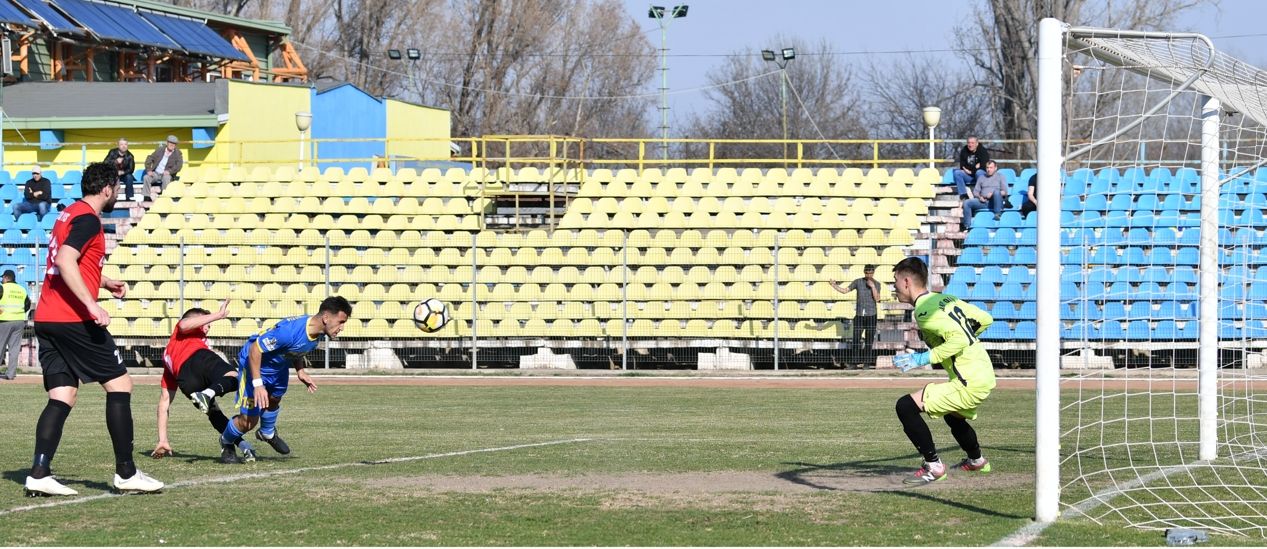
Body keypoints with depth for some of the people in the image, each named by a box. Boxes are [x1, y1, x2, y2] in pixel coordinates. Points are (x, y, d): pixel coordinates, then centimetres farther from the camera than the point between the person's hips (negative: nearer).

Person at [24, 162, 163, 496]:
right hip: (73, 320, -9)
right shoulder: (87, 219, -10)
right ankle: (126, 474, 0)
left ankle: (39, 475, -8)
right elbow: (64, 261, -24)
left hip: (46, 319, 9)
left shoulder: (68, 215, 20)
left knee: (62, 397, 6)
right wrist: (92, 305, -27)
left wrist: (104, 283, 33)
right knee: (120, 384, 0)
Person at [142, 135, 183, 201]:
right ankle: (147, 196, -25)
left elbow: (179, 165, -10)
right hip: (155, 173, 2)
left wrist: (169, 171, -25)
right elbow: (149, 159, 7)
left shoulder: (177, 153, 1)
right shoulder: (160, 150, 7)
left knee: (166, 178, -38)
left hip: (166, 174, -2)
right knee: (146, 177, -26)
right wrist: (148, 170, -8)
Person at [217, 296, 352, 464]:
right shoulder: (290, 330, -41)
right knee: (248, 421, -4)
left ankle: (267, 434, 60)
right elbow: (255, 349, -36)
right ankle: (226, 442, 26)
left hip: (279, 366, 8)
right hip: (255, 363, -8)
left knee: (274, 400, 31)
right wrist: (257, 384, -37)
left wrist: (300, 371, -6)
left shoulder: (318, 332, -14)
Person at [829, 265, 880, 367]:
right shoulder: (858, 282, 2)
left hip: (871, 316, 0)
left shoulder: (877, 284, 3)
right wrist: (834, 285, -10)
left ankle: (866, 361, 10)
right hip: (859, 315, 0)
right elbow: (844, 290, 3)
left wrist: (872, 286, -16)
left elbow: (877, 298, -8)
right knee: (856, 340, -5)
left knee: (869, 340, 3)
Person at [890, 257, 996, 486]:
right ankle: (976, 461, 63)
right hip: (984, 375, 10)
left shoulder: (925, 312, -17)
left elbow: (960, 339, -27)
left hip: (969, 385, -10)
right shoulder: (947, 299, 11)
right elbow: (985, 319, 17)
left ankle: (933, 466, -7)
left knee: (906, 406, -15)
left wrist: (924, 358, -22)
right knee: (954, 416, 39)